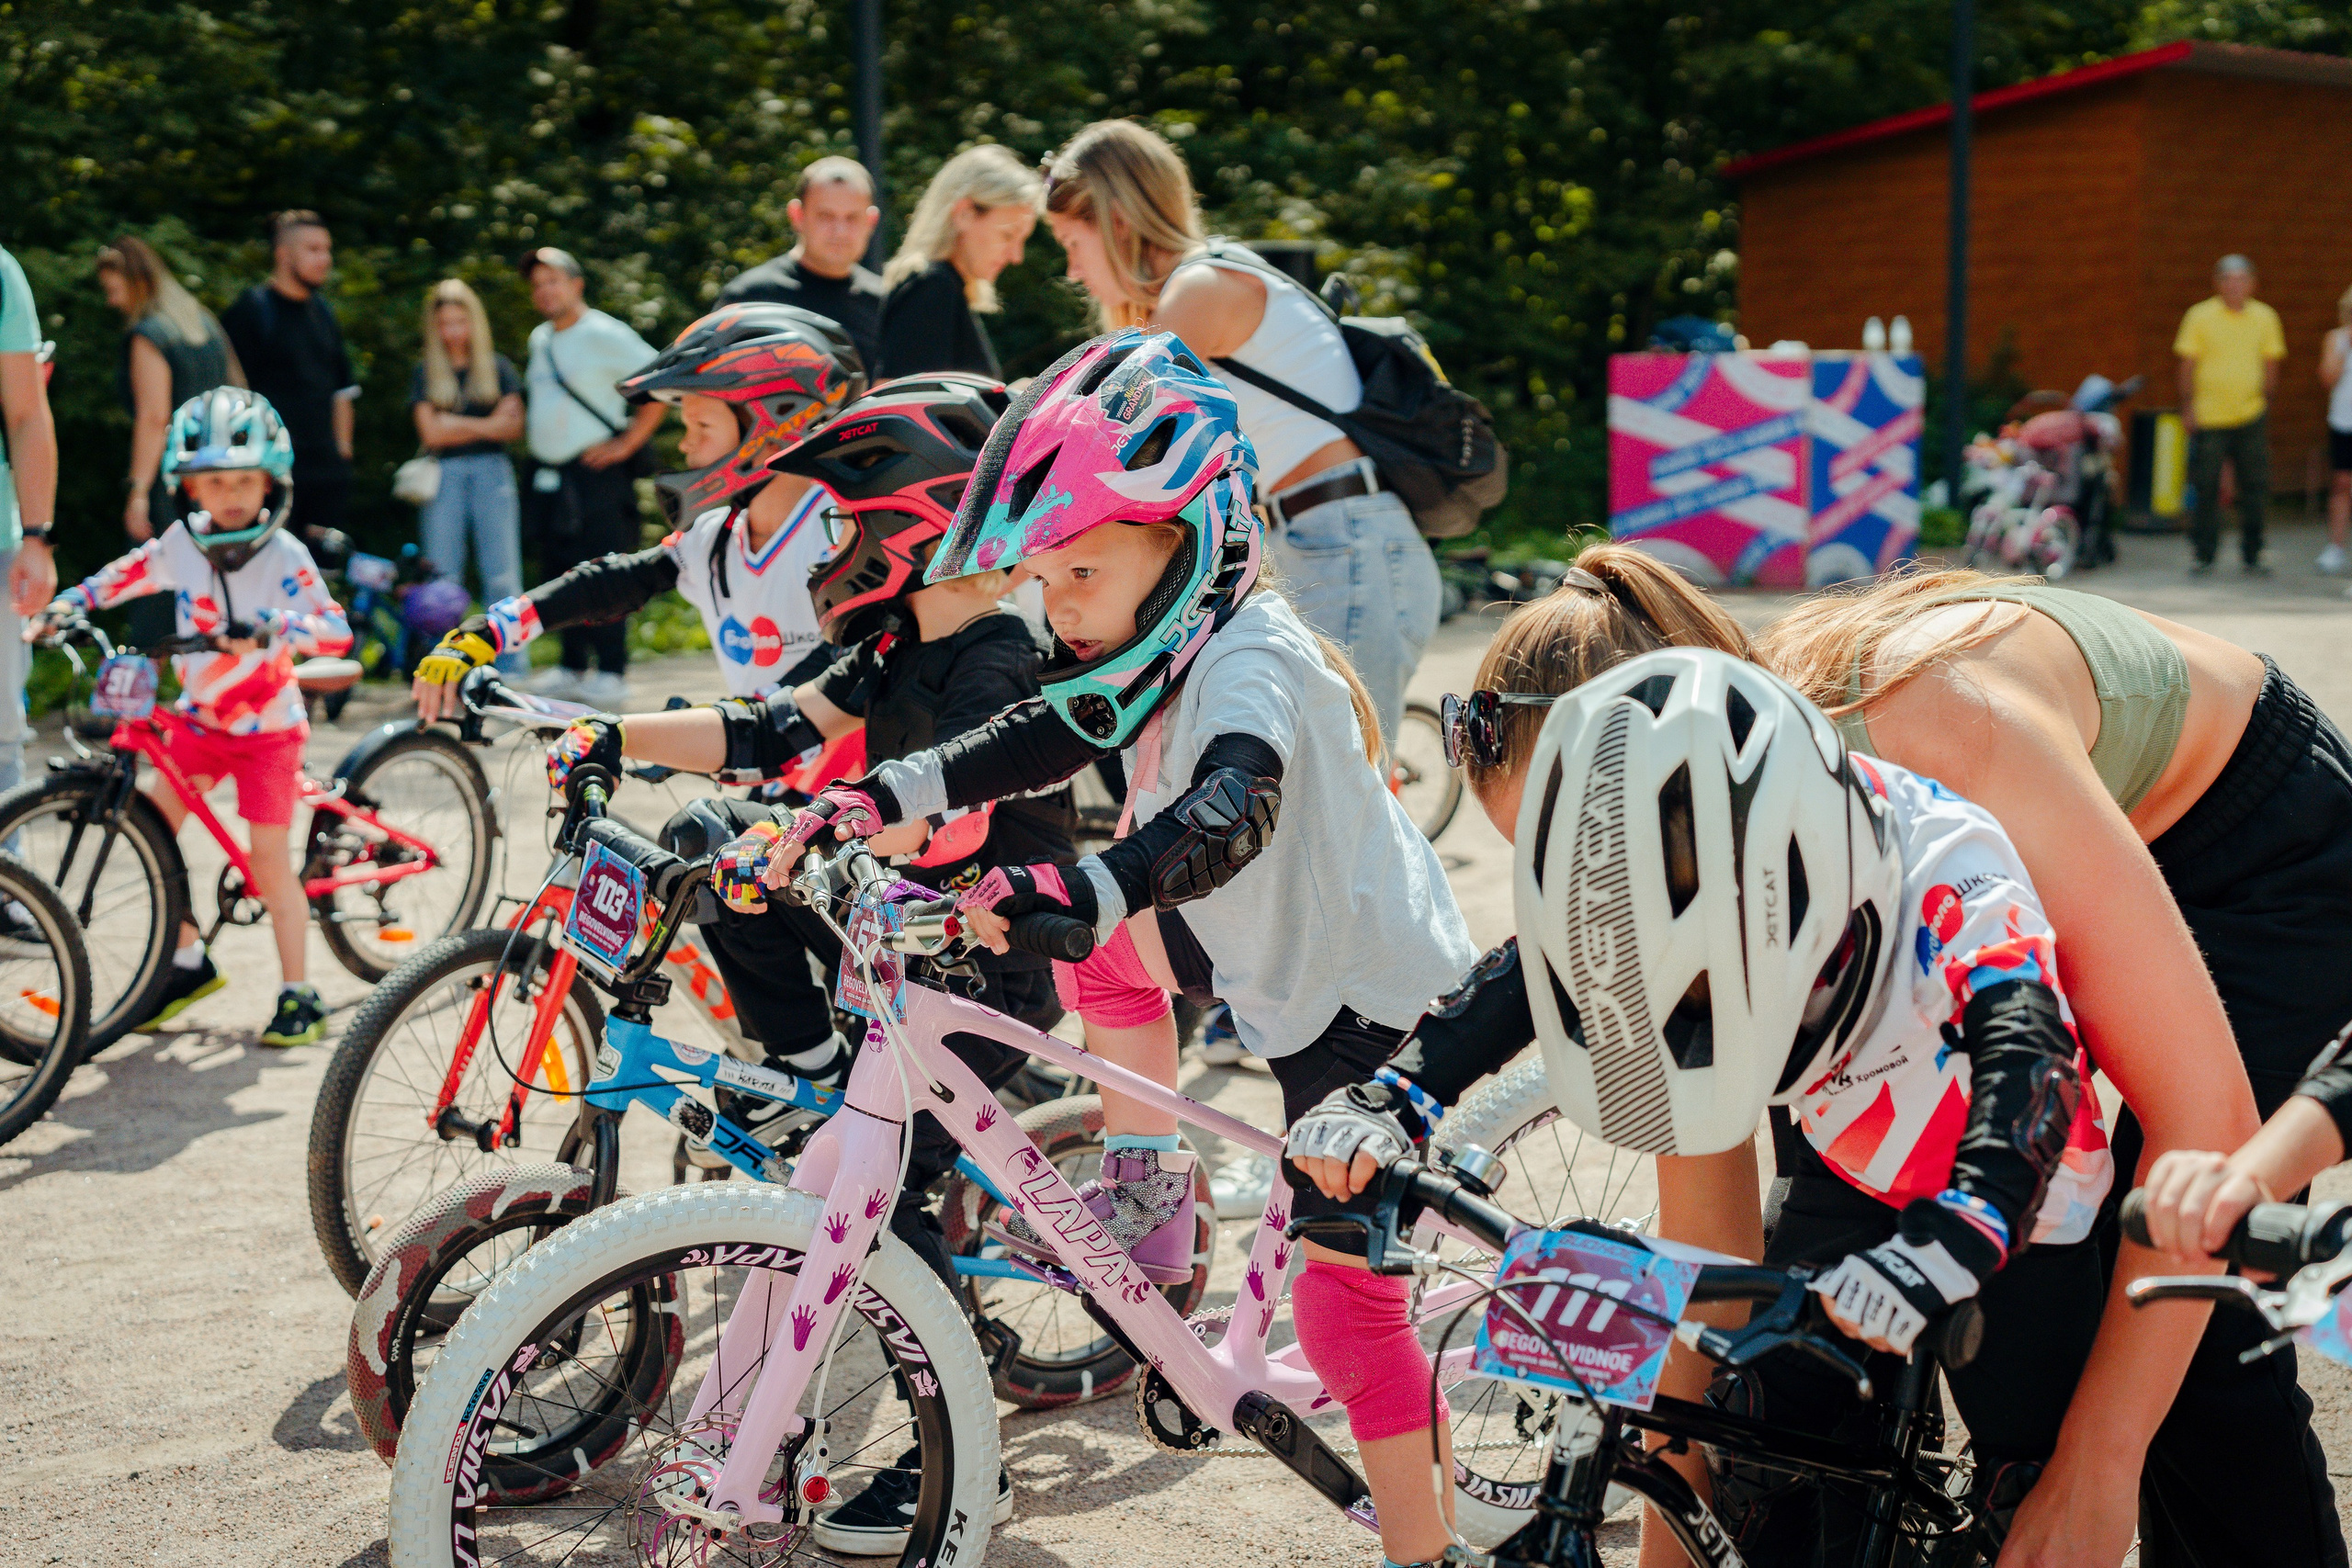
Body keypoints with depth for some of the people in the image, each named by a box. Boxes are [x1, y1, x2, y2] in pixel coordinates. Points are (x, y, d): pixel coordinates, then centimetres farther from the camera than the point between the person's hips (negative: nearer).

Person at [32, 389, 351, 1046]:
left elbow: (335, 630, -28)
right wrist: (65, 605, -3)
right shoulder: (180, 544, -4)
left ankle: (298, 997, 8)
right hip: (199, 715, 5)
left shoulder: (283, 555, -18)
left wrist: (272, 628, -44)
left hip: (266, 723, -5)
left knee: (268, 861, -4)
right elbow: (120, 578, 12)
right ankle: (189, 962, 17)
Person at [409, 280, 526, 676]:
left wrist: (458, 425, -8)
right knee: (443, 578, 0)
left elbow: (513, 427, 1)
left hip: (492, 472, 0)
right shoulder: (426, 372, 9)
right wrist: (486, 425, -3)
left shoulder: (497, 368, 10)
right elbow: (430, 432, -1)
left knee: (502, 576, -3)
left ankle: (512, 667, 0)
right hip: (445, 475, 0)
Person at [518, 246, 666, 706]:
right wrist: (539, 442, 18)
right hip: (547, 474, 8)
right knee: (558, 572, 9)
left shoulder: (604, 335, -8)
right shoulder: (539, 339, 16)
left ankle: (612, 672, -3)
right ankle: (571, 666, 17)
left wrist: (628, 442, -12)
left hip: (595, 473, -8)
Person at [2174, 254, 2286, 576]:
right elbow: (2188, 364, -1)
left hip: (2251, 417, 2)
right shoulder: (2200, 316, -2)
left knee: (2255, 488, 2)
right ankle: (2205, 553, 11)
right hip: (2209, 418, -2)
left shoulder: (2264, 317, 5)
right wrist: (2188, 407, -5)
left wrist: (2265, 401, 10)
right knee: (2206, 488, 0)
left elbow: (2270, 364, 13)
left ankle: (2252, 555, 11)